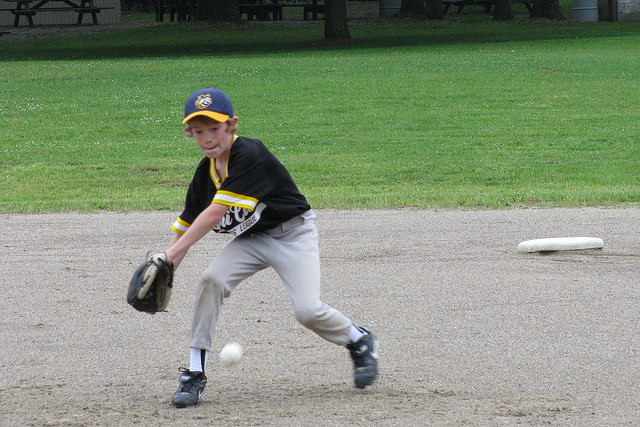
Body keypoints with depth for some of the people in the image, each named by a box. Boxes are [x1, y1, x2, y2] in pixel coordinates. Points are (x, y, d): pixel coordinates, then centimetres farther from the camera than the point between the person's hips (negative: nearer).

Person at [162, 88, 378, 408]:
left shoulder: (249, 155, -28)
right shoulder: (206, 172, -4)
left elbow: (215, 214, -31)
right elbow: (185, 226, 4)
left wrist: (173, 253, -30)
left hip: (293, 234, -6)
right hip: (251, 239, 6)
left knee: (307, 310, -19)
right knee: (211, 281, -19)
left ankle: (360, 342, 14)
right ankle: (195, 375, -11)